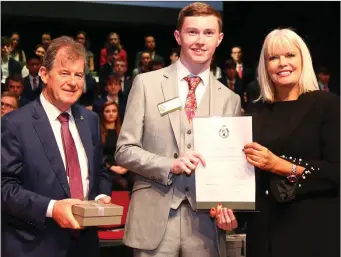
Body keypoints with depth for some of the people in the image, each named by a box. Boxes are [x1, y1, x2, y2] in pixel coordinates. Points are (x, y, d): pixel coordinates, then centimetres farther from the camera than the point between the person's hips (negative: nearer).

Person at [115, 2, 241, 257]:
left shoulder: (230, 99, 8)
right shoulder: (146, 84, 3)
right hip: (154, 219, -1)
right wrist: (170, 165, -15)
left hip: (206, 222, 2)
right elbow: (125, 151, 0)